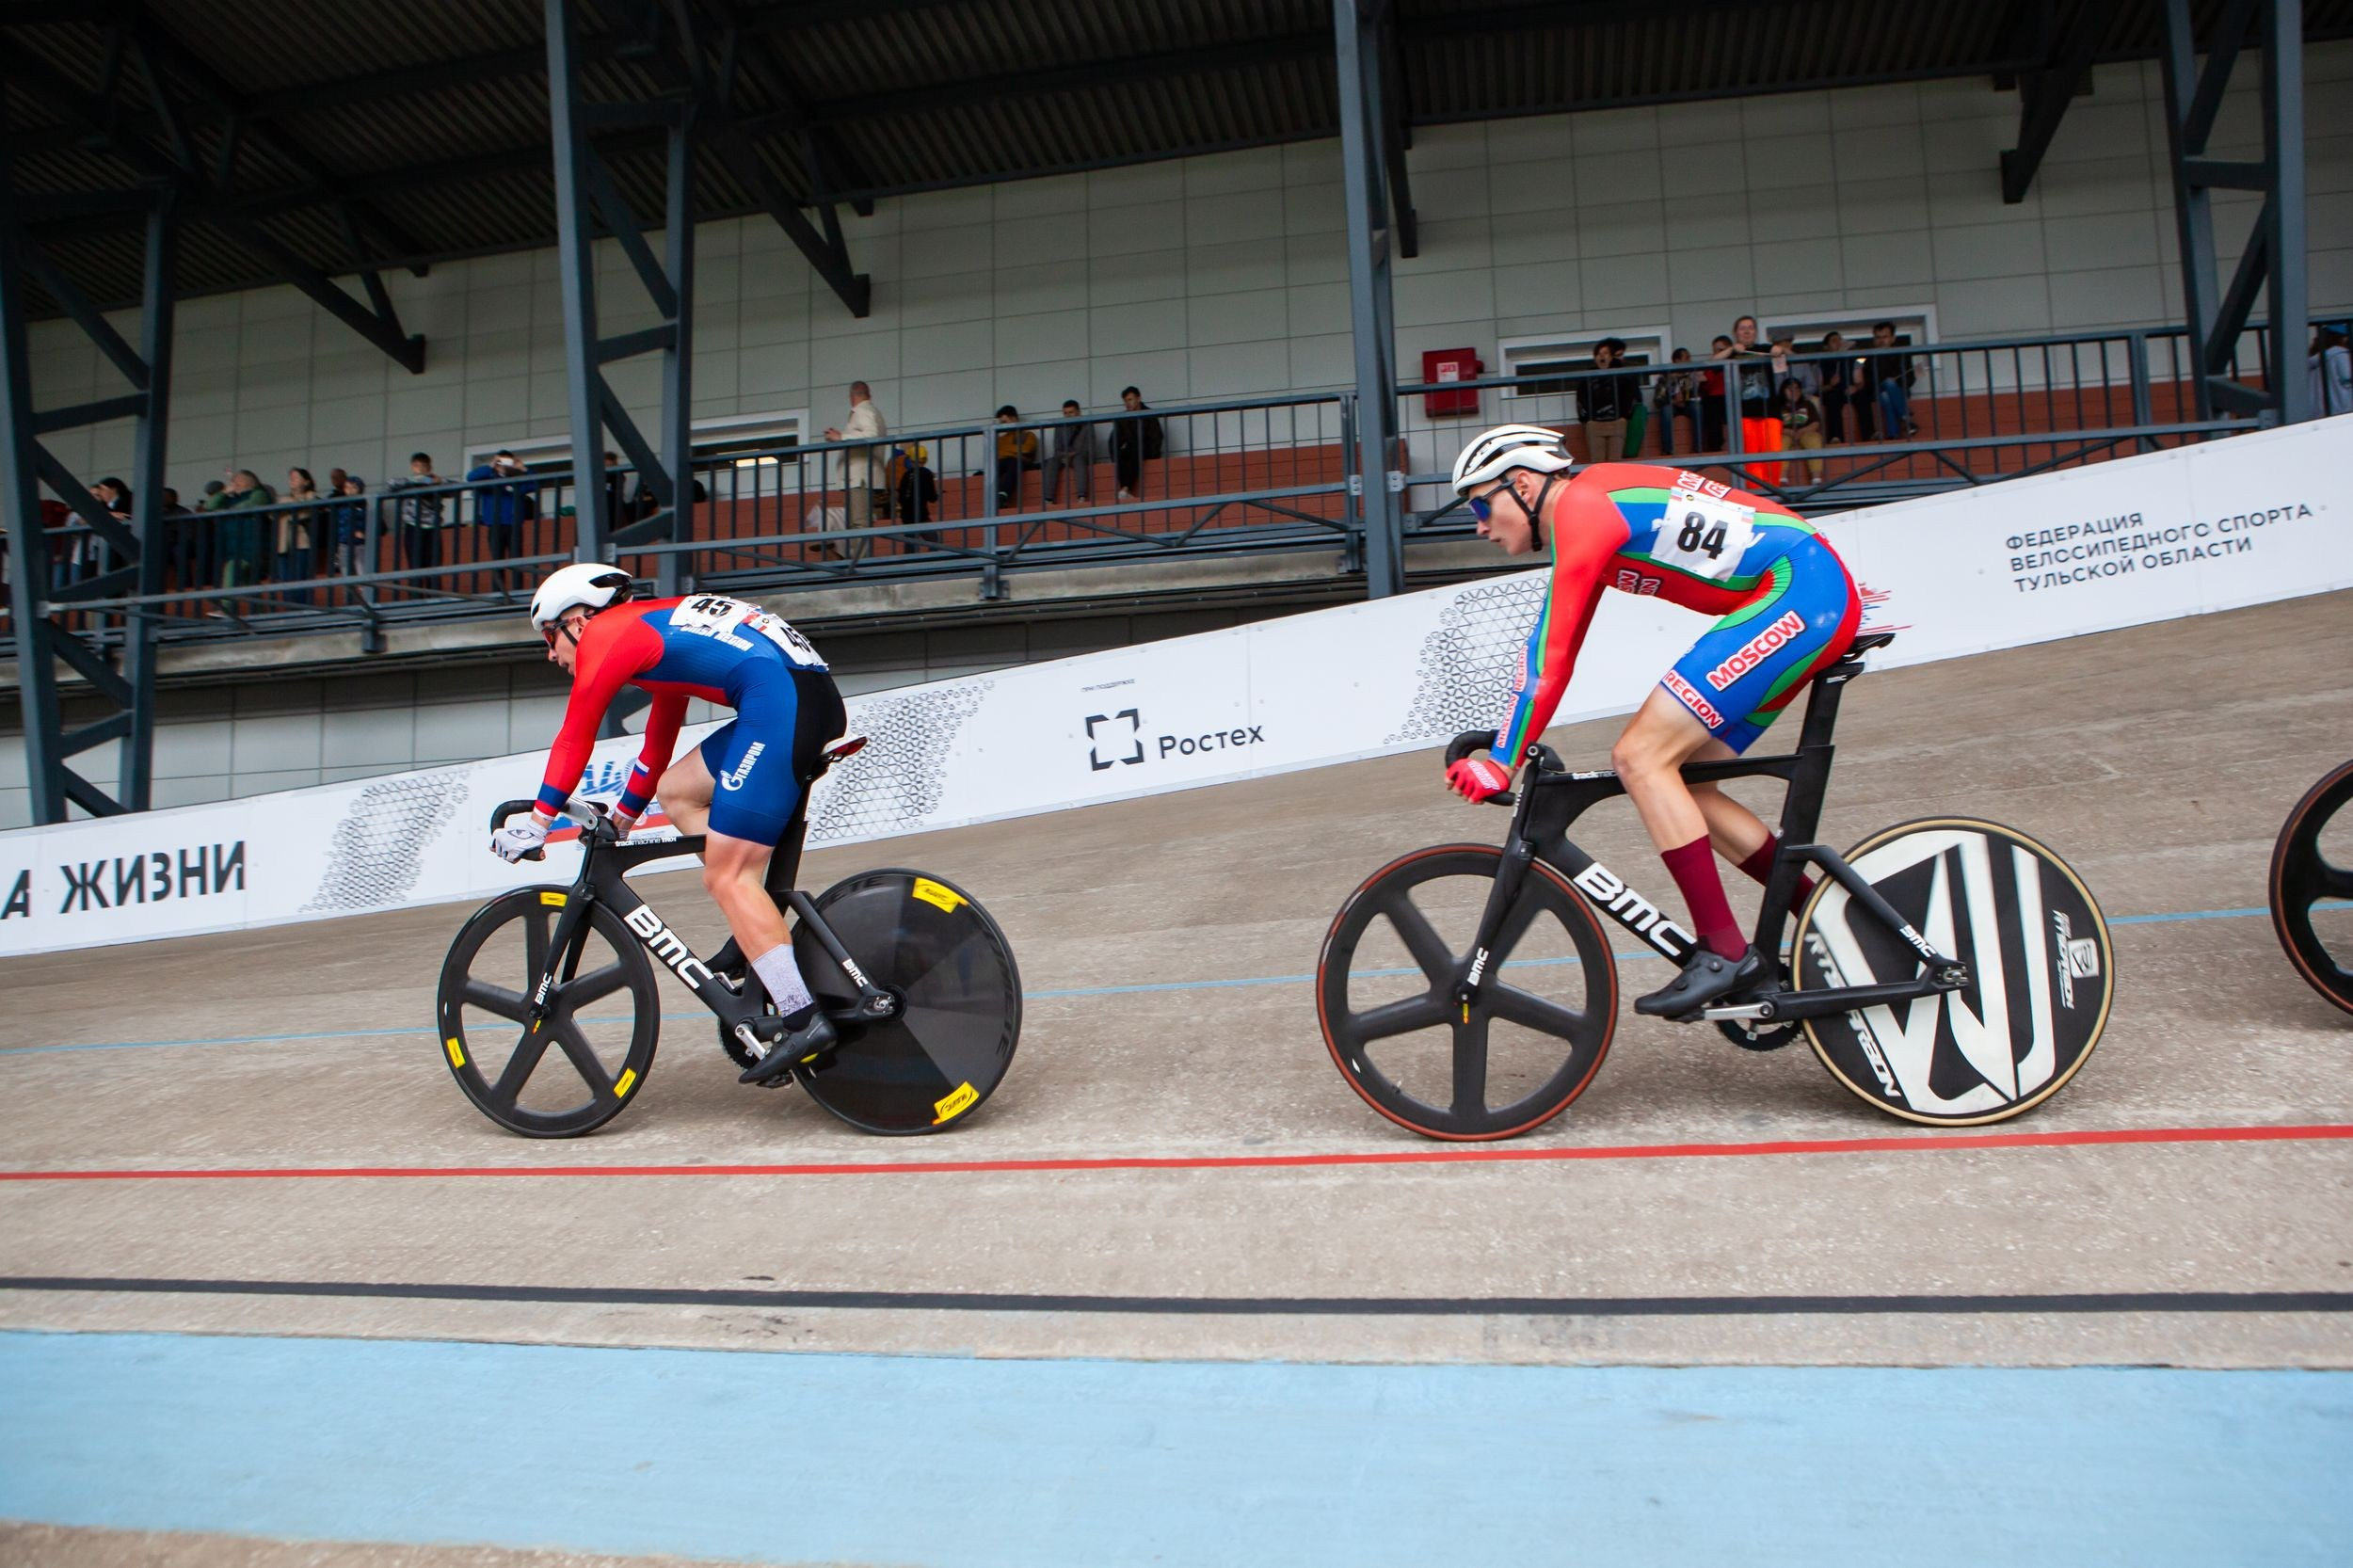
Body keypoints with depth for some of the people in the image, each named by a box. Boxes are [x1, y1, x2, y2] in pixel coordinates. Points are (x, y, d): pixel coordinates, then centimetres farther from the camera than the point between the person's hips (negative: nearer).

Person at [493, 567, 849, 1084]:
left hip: (779, 701, -10)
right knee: (677, 790, 21)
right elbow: (659, 743, 39)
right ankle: (759, 927, 11)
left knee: (726, 877, -9)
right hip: (818, 698, 10)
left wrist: (535, 824, 16)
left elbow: (574, 739, 7)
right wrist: (620, 821, 46)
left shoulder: (605, 634, 8)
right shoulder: (662, 627, 33)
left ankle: (803, 1019, -15)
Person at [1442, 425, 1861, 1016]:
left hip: (1801, 592, -10)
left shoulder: (1580, 506, -12)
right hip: (1809, 602, 10)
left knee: (1641, 757, -14)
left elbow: (1552, 656, -16)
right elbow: (1551, 653, 20)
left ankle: (1724, 952, -10)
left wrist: (1501, 762, -12)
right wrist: (1504, 750, 19)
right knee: (1679, 780, 9)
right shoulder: (1591, 511, 18)